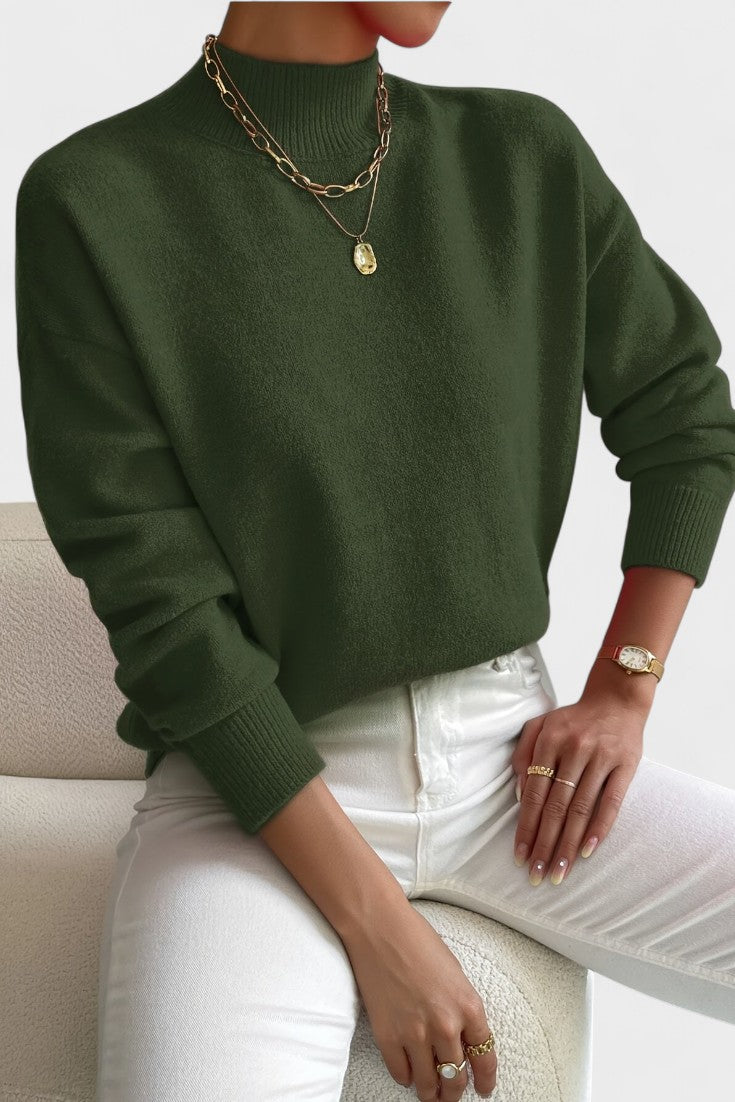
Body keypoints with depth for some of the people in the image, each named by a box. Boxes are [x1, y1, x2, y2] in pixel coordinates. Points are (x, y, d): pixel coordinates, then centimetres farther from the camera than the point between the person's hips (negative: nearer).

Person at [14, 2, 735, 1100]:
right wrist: (375, 924, -15)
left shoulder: (526, 157, 2)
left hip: (510, 755, 4)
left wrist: (619, 697, 3)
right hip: (256, 778, -4)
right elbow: (160, 602, -13)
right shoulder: (93, 203, -10)